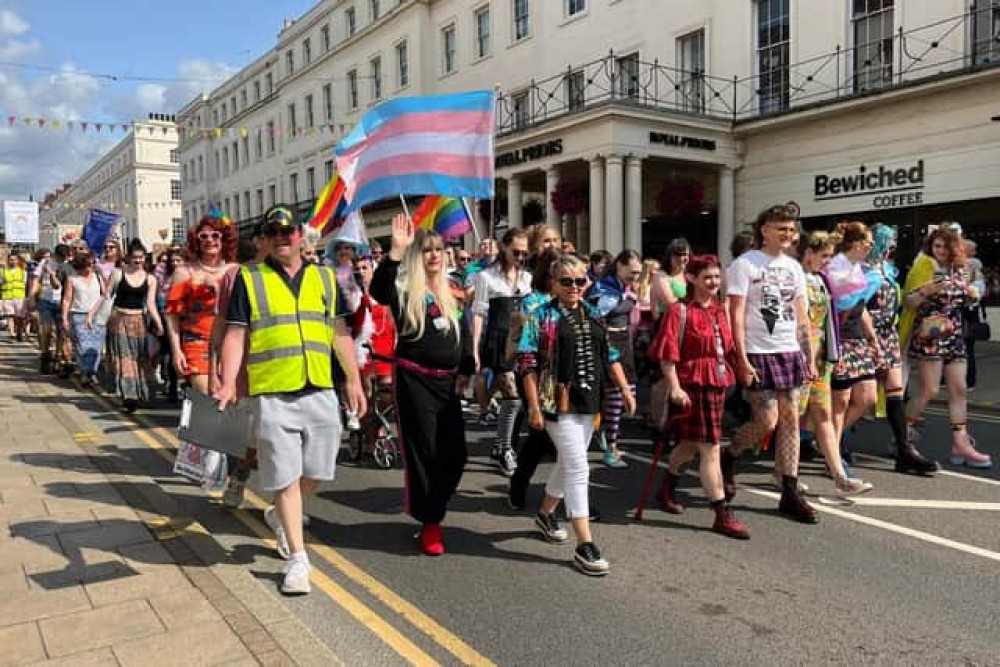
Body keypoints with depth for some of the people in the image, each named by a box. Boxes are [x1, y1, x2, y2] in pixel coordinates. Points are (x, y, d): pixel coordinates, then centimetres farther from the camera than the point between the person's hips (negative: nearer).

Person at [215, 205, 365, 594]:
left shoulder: (324, 277, 11)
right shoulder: (248, 278, 2)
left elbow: (339, 333, 14)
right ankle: (298, 557, 13)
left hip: (320, 391, 3)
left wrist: (354, 380, 12)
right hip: (271, 394, -3)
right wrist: (227, 383, -13)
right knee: (285, 475, 1)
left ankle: (280, 517, 39)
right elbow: (236, 335, -1)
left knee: (315, 471, 9)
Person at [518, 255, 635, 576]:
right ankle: (584, 545, -4)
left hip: (589, 402, 7)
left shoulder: (593, 315, 11)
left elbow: (609, 355, 16)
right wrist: (534, 406, -15)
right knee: (578, 468, -9)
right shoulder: (542, 316, -7)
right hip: (559, 402, -6)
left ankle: (545, 514, 41)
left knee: (567, 464, 18)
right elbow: (528, 363, -10)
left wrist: (625, 390, 10)